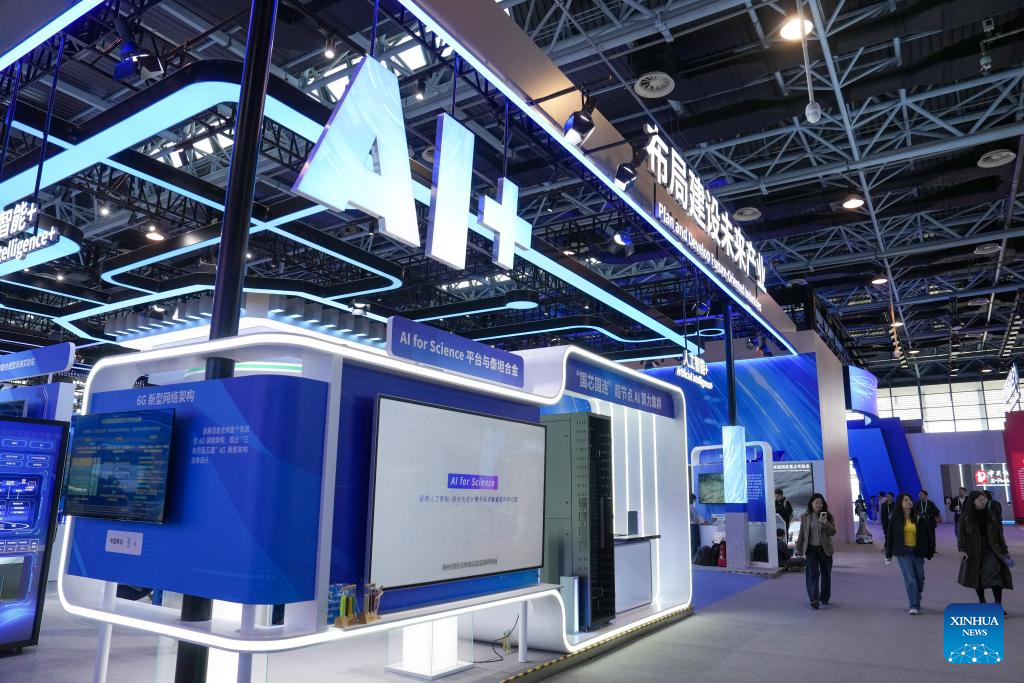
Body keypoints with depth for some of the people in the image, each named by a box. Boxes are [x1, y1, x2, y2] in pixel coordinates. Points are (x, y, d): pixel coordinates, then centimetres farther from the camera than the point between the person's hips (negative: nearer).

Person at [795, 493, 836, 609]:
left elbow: (832, 532, -7)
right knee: (813, 574, -9)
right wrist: (799, 549, 6)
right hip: (811, 549, -1)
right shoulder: (805, 517, 0)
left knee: (826, 574, 10)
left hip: (825, 549, 1)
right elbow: (801, 534, 5)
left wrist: (825, 523, -24)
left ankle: (824, 598, 26)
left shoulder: (828, 516, 0)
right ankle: (814, 599, -13)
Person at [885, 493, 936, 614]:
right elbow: (890, 536, 4)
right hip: (903, 553, -2)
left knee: (919, 578, 10)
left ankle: (916, 602, 32)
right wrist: (888, 555, 6)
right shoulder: (896, 519, -1)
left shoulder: (919, 518, 0)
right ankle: (914, 606, -6)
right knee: (909, 579, -9)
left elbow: (928, 535, 4)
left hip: (917, 552, 2)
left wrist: (929, 551, 1)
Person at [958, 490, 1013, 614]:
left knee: (995, 575, -14)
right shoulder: (966, 516, -2)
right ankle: (982, 601, 27)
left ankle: (998, 604, -12)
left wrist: (1004, 549, 7)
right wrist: (962, 550, -12)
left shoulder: (990, 515, 4)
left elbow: (999, 532, 8)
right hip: (974, 551, 0)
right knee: (977, 576, 9)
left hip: (991, 550, 1)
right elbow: (961, 533, -4)